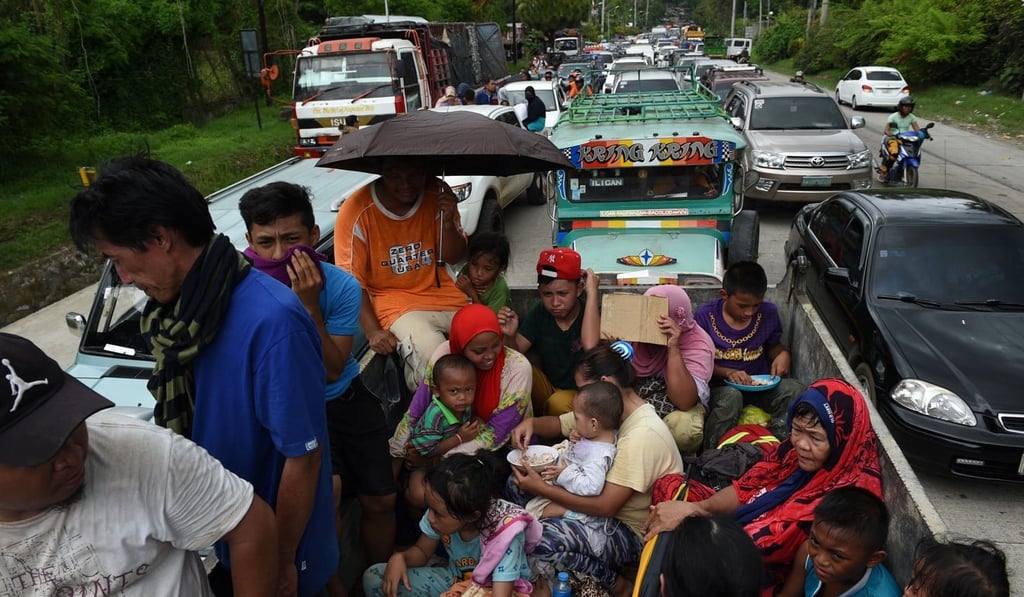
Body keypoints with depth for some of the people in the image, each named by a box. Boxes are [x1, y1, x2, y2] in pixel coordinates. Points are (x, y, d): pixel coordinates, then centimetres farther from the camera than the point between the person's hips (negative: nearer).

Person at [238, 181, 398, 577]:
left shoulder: (342, 286, -21)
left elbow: (332, 372, -23)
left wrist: (310, 306, -34)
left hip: (345, 400, 2)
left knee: (381, 501, 7)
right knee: (327, 489, -26)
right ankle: (328, 582, 2)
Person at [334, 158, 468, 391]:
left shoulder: (437, 194, -4)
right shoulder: (357, 212, -13)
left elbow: (455, 257, 2)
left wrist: (448, 222, -17)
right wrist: (373, 331, -20)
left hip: (441, 292, 5)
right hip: (395, 301, -4)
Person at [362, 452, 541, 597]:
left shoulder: (505, 533, -30)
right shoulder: (442, 511, -16)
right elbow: (422, 551, 2)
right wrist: (399, 558, -19)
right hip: (455, 581, 6)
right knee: (372, 578, -10)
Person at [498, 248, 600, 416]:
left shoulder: (590, 311, -19)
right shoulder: (540, 312, -6)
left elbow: (591, 347, -41)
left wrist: (592, 292, -36)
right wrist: (510, 336, -31)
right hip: (547, 386, 4)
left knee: (559, 403, -35)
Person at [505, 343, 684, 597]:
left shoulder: (642, 435, -28)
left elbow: (606, 507, -29)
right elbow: (558, 424, 13)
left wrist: (542, 488, -23)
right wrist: (531, 423, -11)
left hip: (632, 531, -9)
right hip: (607, 504, 9)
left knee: (542, 540, -31)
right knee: (517, 484, 2)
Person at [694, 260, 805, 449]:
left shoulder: (768, 313, 0)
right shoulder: (706, 315, -9)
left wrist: (782, 354, -6)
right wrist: (728, 373, -20)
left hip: (759, 385, 3)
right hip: (720, 386, -3)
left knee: (794, 389, -25)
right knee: (730, 397, -37)